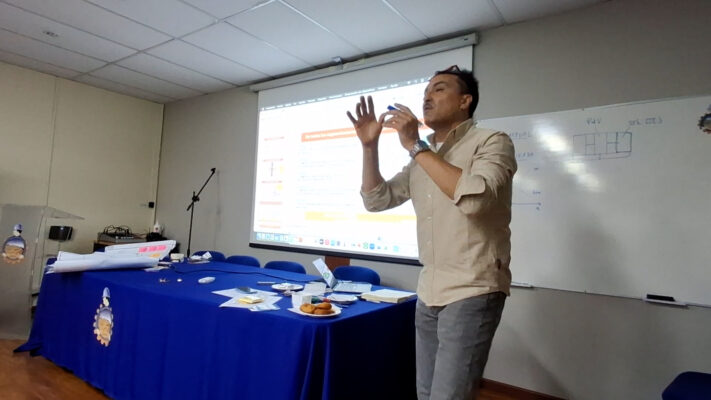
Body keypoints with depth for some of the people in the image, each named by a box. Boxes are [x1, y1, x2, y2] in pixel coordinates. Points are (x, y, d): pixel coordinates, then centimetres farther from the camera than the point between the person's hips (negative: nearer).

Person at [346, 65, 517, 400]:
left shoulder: (492, 142, -6)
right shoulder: (422, 158, 13)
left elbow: (474, 197, -25)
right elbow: (377, 200, 12)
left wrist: (415, 145, -20)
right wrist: (369, 146, 0)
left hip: (472, 292, -6)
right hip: (428, 292, 7)